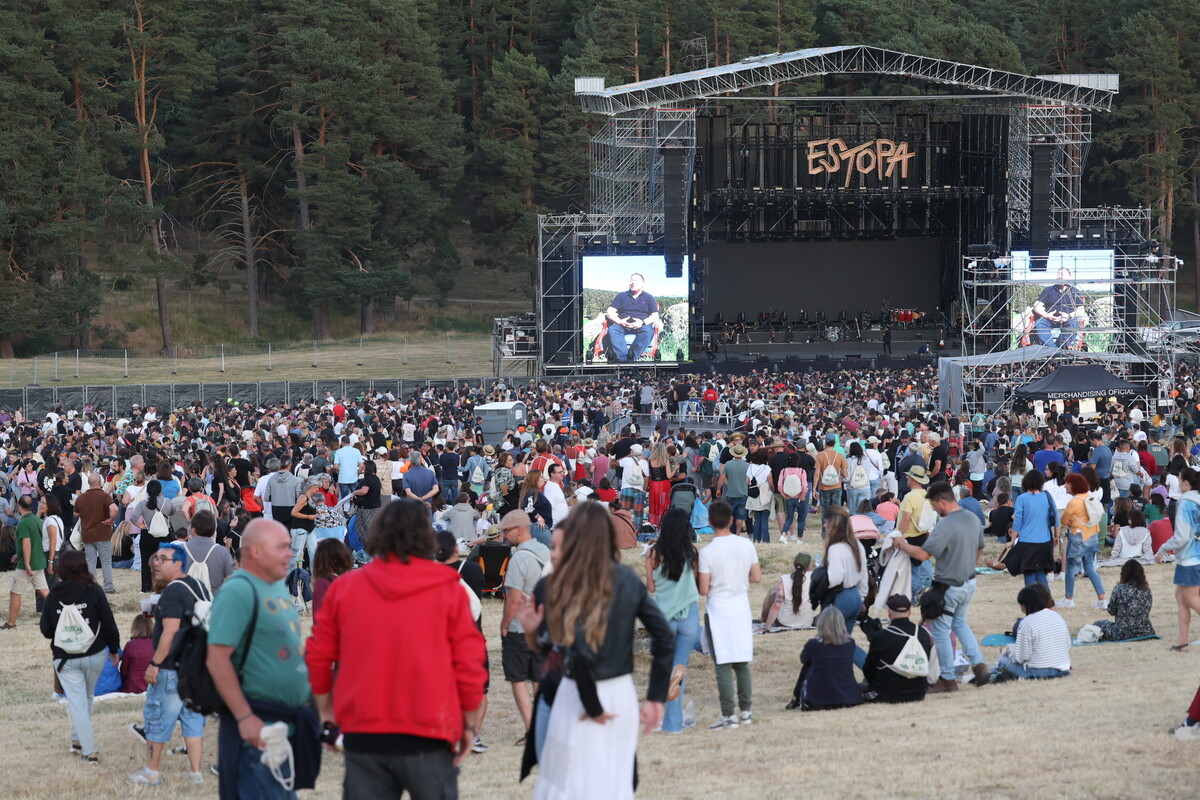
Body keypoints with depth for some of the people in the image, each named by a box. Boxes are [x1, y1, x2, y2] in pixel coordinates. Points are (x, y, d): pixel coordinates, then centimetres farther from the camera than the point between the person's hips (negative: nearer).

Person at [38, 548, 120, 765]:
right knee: (86, 698, 22)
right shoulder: (94, 592, -9)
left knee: (77, 702, 2)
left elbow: (46, 630, 0)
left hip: (65, 658, -1)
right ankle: (78, 739, 32)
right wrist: (114, 649, 6)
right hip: (94, 655, 1)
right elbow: (109, 623, -7)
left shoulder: (53, 596, -6)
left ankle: (90, 751, -4)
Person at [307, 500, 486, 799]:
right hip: (426, 739, -2)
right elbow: (469, 662, -4)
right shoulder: (448, 590, -3)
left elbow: (318, 656, 8)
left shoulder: (344, 587, 4)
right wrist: (470, 723, 7)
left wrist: (326, 708, 21)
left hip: (362, 736, 2)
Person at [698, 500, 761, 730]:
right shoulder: (746, 545, -3)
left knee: (723, 665, -1)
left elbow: (703, 590, -12)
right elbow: (757, 577, 4)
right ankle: (746, 711, 17)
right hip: (742, 607, 4)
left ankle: (729, 715, -2)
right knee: (742, 663, 13)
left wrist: (697, 577, 8)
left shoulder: (707, 553, -15)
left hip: (718, 611, -4)